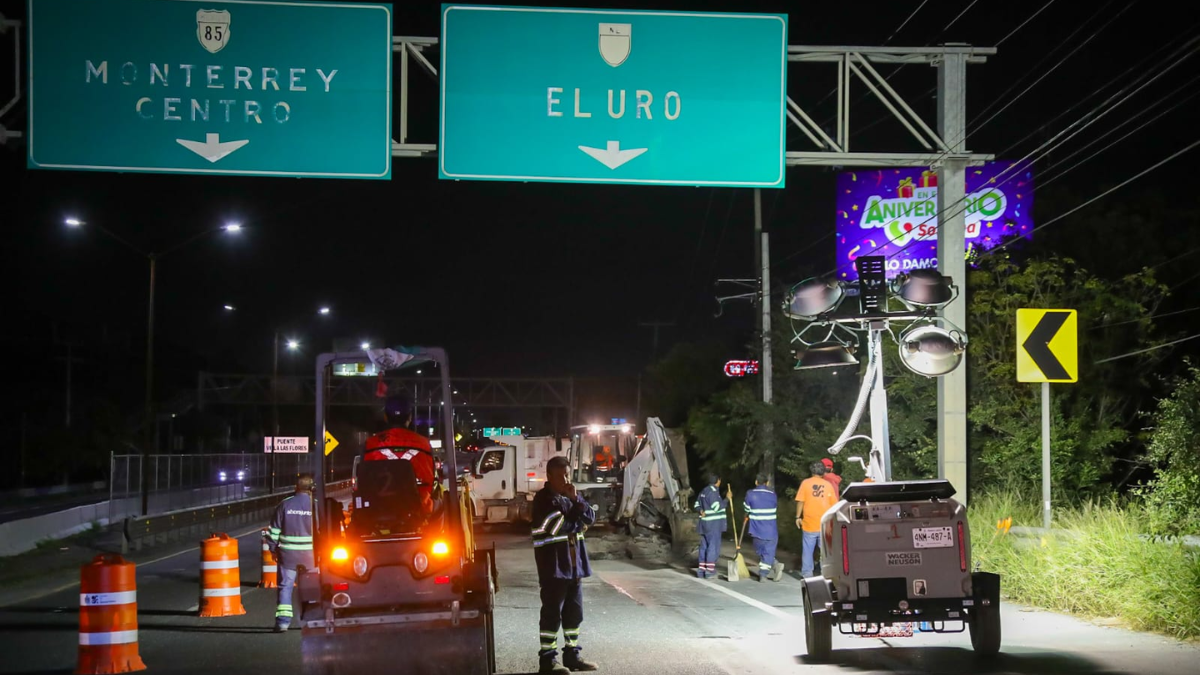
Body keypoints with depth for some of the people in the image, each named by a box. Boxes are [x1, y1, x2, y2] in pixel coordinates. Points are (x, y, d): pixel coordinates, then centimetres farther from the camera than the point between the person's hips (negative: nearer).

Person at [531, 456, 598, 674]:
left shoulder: (571, 495, 14)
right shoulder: (544, 499, -10)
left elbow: (590, 518, 4)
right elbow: (562, 526, -19)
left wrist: (575, 500, -11)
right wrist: (578, 522, -1)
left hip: (574, 564, 8)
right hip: (553, 565, -8)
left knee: (574, 612, 12)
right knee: (552, 613, -5)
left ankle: (572, 655, 20)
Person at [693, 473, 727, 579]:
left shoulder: (703, 491, 14)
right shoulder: (713, 491, -16)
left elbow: (697, 505, 19)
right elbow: (717, 507, -19)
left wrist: (701, 511, 1)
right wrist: (726, 499, -11)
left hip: (705, 524, 9)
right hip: (713, 525, -9)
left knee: (704, 547, 11)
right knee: (713, 547, -5)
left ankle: (701, 570, 13)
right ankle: (710, 571, -7)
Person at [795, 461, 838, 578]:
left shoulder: (806, 483, -1)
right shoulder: (828, 484, 4)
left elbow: (800, 501, -6)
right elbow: (834, 504, 7)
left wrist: (798, 517, 2)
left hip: (809, 524, -1)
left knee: (807, 549, 5)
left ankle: (807, 572, 5)